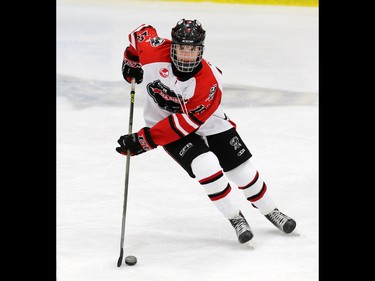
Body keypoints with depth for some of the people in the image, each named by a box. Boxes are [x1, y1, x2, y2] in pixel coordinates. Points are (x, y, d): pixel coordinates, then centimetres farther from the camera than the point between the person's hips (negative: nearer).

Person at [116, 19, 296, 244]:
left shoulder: (209, 82, -32)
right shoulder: (154, 52, -27)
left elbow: (186, 123, -31)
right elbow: (143, 32, -4)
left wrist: (145, 140, -33)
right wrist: (131, 62, 8)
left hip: (208, 123, 0)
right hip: (164, 120, 0)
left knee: (243, 170, 4)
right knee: (206, 167, -23)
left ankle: (270, 211, 32)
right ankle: (235, 218, -2)